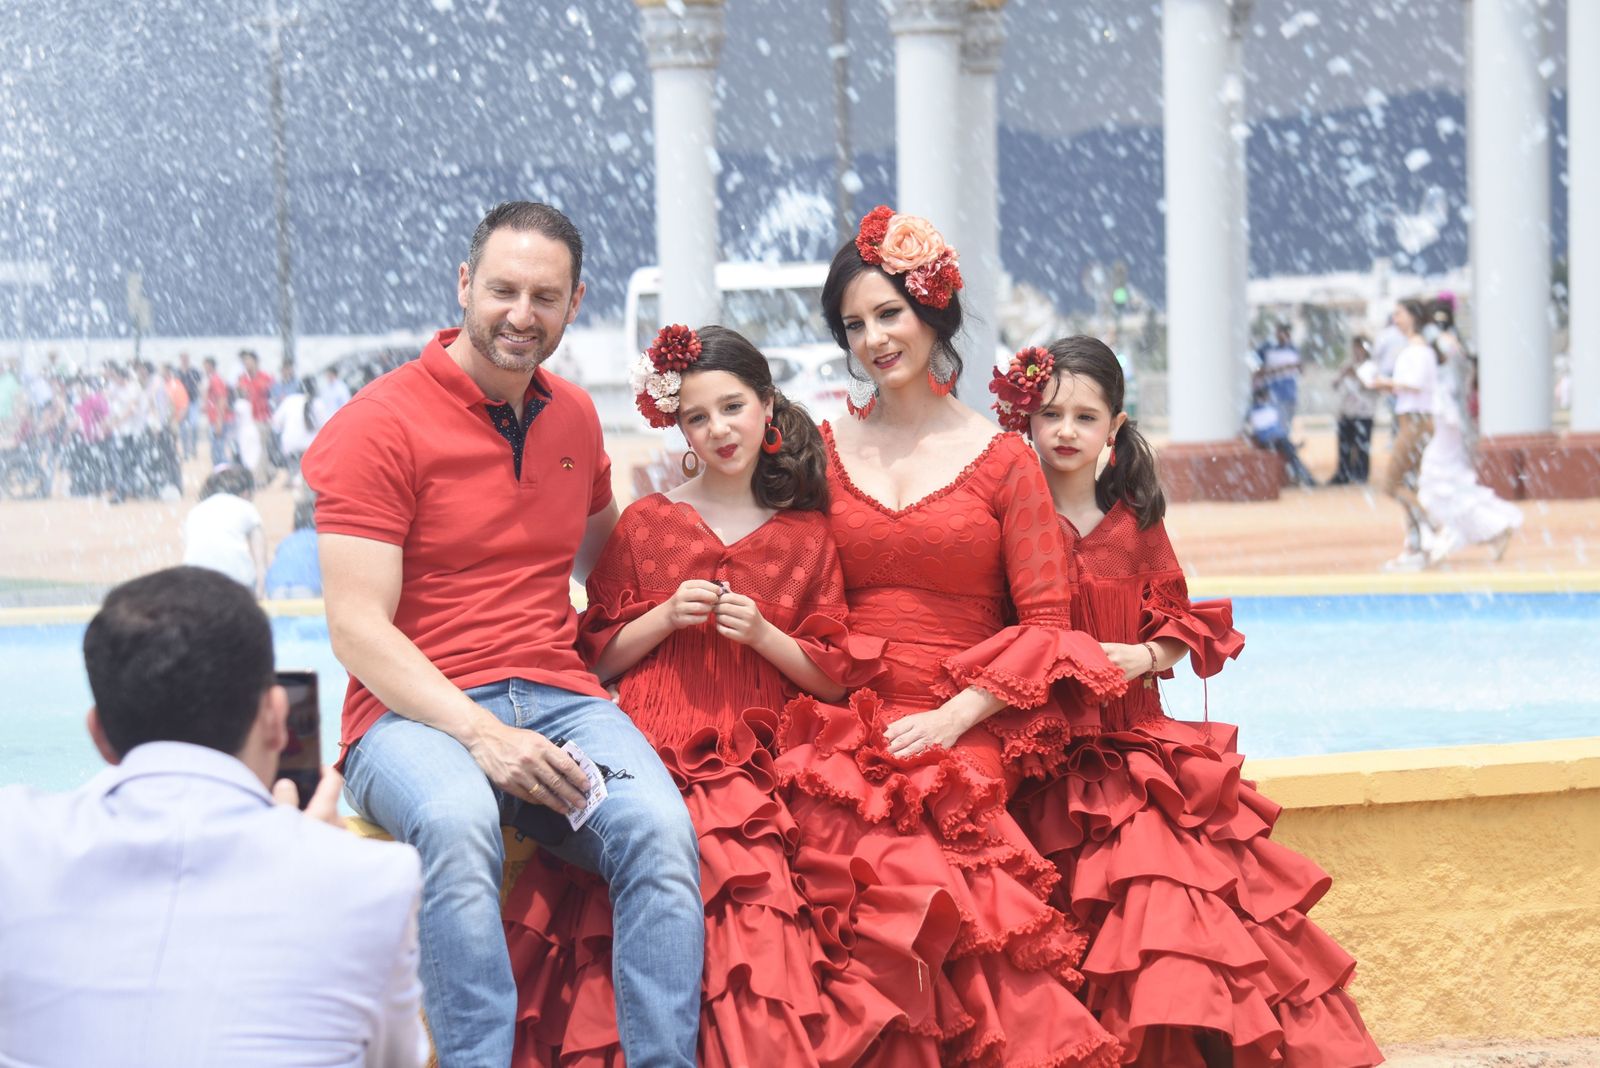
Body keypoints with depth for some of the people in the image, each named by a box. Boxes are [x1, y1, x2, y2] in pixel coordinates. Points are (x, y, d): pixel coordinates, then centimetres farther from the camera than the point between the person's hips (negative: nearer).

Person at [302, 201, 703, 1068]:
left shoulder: (574, 418, 17)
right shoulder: (381, 424, -2)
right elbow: (357, 631, -9)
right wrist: (481, 734, -20)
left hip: (560, 700, 5)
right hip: (417, 714, -4)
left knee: (661, 828, -28)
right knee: (458, 824, -39)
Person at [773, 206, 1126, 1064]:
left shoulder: (1002, 461, 7)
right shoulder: (824, 452, 14)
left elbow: (1044, 625, 2)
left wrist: (952, 718, -9)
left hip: (963, 734, -2)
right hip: (841, 728, 2)